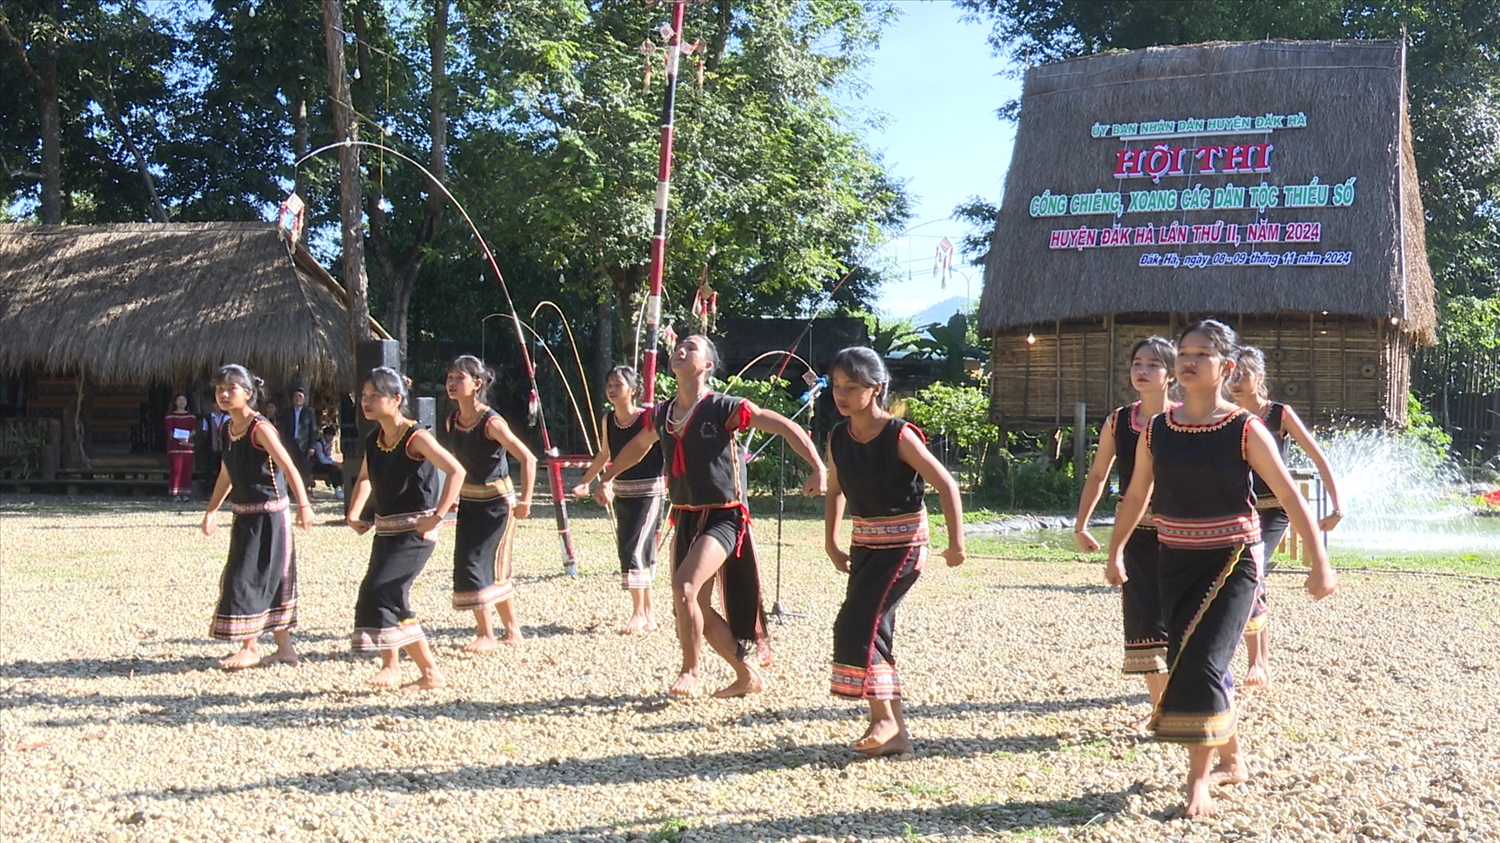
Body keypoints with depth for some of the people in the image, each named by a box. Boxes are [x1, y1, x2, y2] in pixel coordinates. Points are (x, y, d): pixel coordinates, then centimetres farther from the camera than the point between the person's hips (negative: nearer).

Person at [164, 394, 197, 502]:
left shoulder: (191, 416, 14)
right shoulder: (170, 415, 6)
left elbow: (194, 430, 6)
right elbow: (169, 431, -4)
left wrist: (187, 437, -15)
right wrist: (180, 440, -19)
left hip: (188, 445, 2)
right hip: (174, 445, -2)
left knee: (187, 469, -2)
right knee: (175, 468, -8)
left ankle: (185, 493, 1)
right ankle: (175, 494, -7)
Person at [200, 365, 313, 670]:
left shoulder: (260, 428, -16)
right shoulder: (225, 429, 9)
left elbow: (288, 468, -25)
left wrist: (303, 505, -35)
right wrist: (211, 511, 21)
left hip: (268, 515, -8)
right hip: (244, 516, 8)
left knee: (246, 578, -5)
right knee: (267, 581, 12)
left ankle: (250, 648, 5)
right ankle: (284, 647, 20)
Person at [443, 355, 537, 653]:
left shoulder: (491, 422, -19)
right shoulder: (453, 421, 2)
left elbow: (528, 458, -20)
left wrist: (525, 501, -25)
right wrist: (452, 494, 17)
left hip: (496, 502, -7)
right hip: (468, 502, 7)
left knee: (475, 565, -11)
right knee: (494, 570, 10)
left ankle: (487, 636, -1)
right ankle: (512, 631, 21)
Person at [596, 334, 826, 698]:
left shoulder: (724, 409, -12)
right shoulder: (662, 415, 6)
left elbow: (787, 427, -12)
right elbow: (638, 446, 28)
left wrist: (817, 468, -21)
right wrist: (607, 478, 31)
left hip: (723, 518, -7)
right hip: (685, 519, 7)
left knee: (685, 588, -23)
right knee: (696, 606, 7)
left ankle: (690, 670, -4)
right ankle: (747, 675, 23)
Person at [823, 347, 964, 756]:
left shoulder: (899, 436, -17)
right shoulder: (838, 437, 1)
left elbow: (945, 484, -14)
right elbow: (835, 490, 17)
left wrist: (956, 542, -16)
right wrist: (832, 543, 13)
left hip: (902, 542, -7)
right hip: (863, 543, 7)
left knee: (857, 625, -16)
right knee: (874, 631, 5)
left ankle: (884, 718, -5)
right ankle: (895, 730, 13)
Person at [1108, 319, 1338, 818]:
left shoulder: (1245, 431, -9)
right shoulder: (1156, 431, 2)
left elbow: (1290, 497, -6)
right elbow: (1136, 496, 16)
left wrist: (1319, 563, -8)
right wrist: (1115, 553, 22)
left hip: (1231, 561, -5)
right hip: (1176, 562, 5)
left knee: (1202, 662, -16)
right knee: (1186, 661, 9)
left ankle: (1199, 779, -4)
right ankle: (1232, 760, 30)